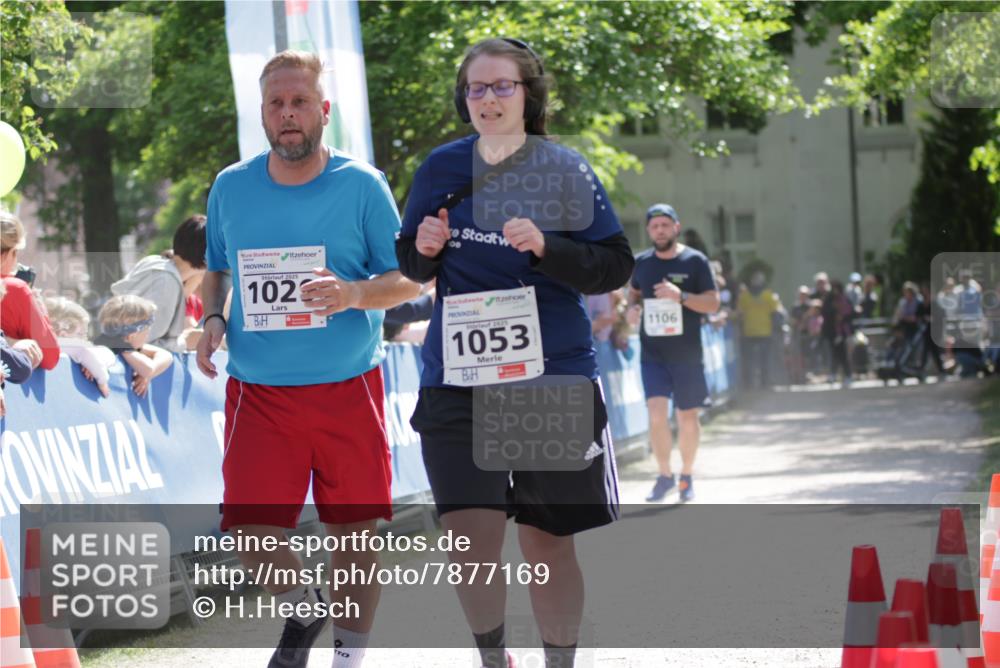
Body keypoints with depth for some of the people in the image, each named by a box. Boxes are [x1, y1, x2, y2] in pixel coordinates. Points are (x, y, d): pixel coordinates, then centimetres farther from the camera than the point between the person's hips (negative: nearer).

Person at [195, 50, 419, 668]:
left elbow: (407, 280, 0)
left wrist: (355, 294, -20)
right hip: (258, 395, 2)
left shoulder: (362, 185, -2)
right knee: (253, 537, -7)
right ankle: (304, 612, 24)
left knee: (354, 531, 2)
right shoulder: (230, 188, 7)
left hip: (347, 390, -2)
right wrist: (213, 319, 1)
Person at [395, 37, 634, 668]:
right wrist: (424, 249, -7)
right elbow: (411, 265, 16)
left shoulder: (565, 170, -2)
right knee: (471, 540, -10)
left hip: (553, 377, -1)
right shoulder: (442, 167, 5)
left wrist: (545, 248, -20)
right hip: (457, 379, 1)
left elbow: (616, 266, -5)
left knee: (547, 542, 7)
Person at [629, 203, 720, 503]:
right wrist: (630, 306, 1)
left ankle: (687, 476, 25)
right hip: (652, 354, 1)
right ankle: (664, 475, 2)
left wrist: (681, 296, -24)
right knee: (656, 413, -12)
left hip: (687, 354, -1)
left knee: (687, 417, 8)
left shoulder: (695, 261, -5)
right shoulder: (642, 262, 5)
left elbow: (713, 303, -8)